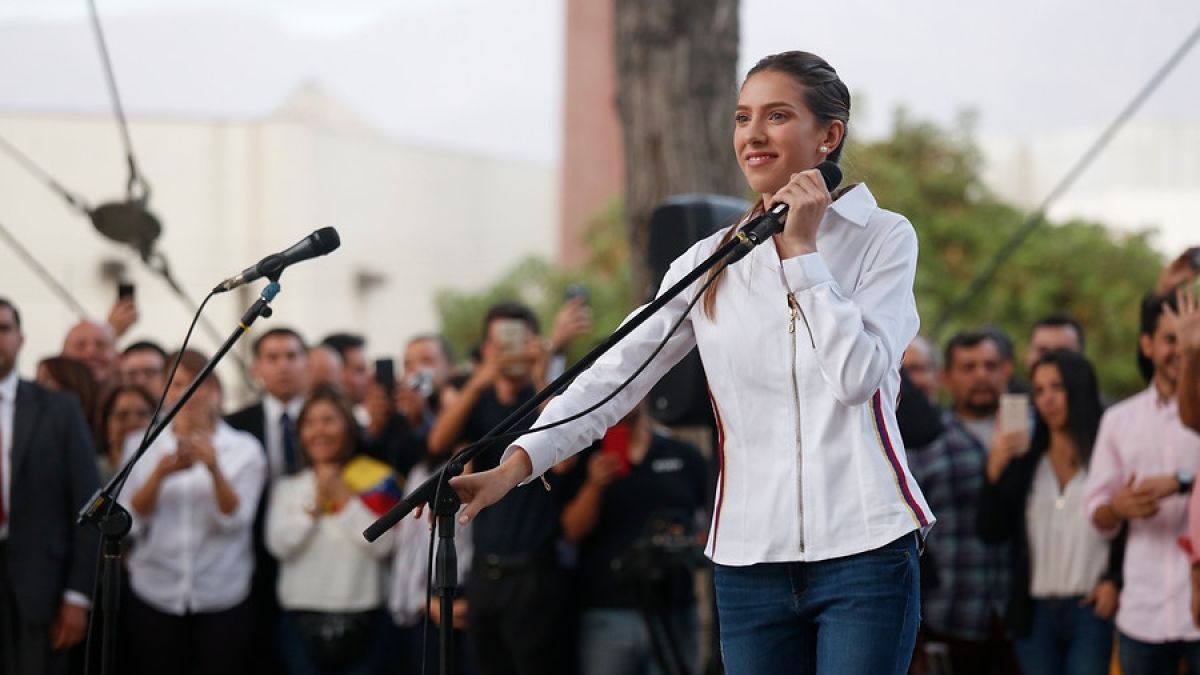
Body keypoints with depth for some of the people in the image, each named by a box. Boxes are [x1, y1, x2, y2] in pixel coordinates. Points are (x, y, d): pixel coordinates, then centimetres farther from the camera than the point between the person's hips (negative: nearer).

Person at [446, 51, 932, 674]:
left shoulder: (884, 238, 1)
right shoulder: (711, 262, 10)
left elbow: (857, 376, -12)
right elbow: (618, 373, 3)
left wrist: (802, 251, -10)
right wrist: (516, 464, -9)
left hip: (863, 550, -3)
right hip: (750, 559, 3)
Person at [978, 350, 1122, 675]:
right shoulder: (1024, 463, 12)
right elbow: (991, 532, 5)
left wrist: (1114, 581, -11)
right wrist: (994, 474, -7)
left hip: (1090, 610, -4)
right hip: (1036, 613, 4)